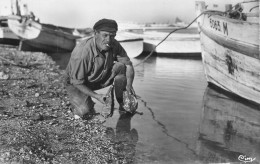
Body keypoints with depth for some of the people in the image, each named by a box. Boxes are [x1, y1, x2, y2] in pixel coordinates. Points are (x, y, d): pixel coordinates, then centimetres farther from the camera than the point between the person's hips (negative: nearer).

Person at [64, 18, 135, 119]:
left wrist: (129, 84, -26)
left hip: (101, 77, 5)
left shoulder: (114, 45, -17)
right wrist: (96, 96, -33)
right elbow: (77, 82, -27)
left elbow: (128, 64, -9)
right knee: (85, 110, -27)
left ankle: (123, 105, -5)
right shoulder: (82, 52, -34)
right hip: (76, 83, -5)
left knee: (120, 67, -18)